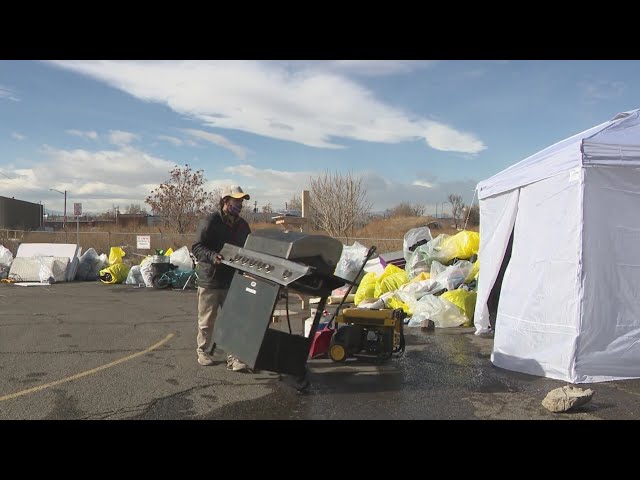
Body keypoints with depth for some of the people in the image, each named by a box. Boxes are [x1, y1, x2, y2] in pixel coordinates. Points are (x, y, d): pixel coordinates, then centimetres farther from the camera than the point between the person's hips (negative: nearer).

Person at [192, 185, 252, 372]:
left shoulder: (242, 225, 11)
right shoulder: (211, 222, -9)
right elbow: (197, 247, -13)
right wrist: (213, 256, -29)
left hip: (233, 281, 5)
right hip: (210, 281, -4)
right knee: (207, 321, 10)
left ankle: (234, 358, 5)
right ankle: (204, 351, 29)